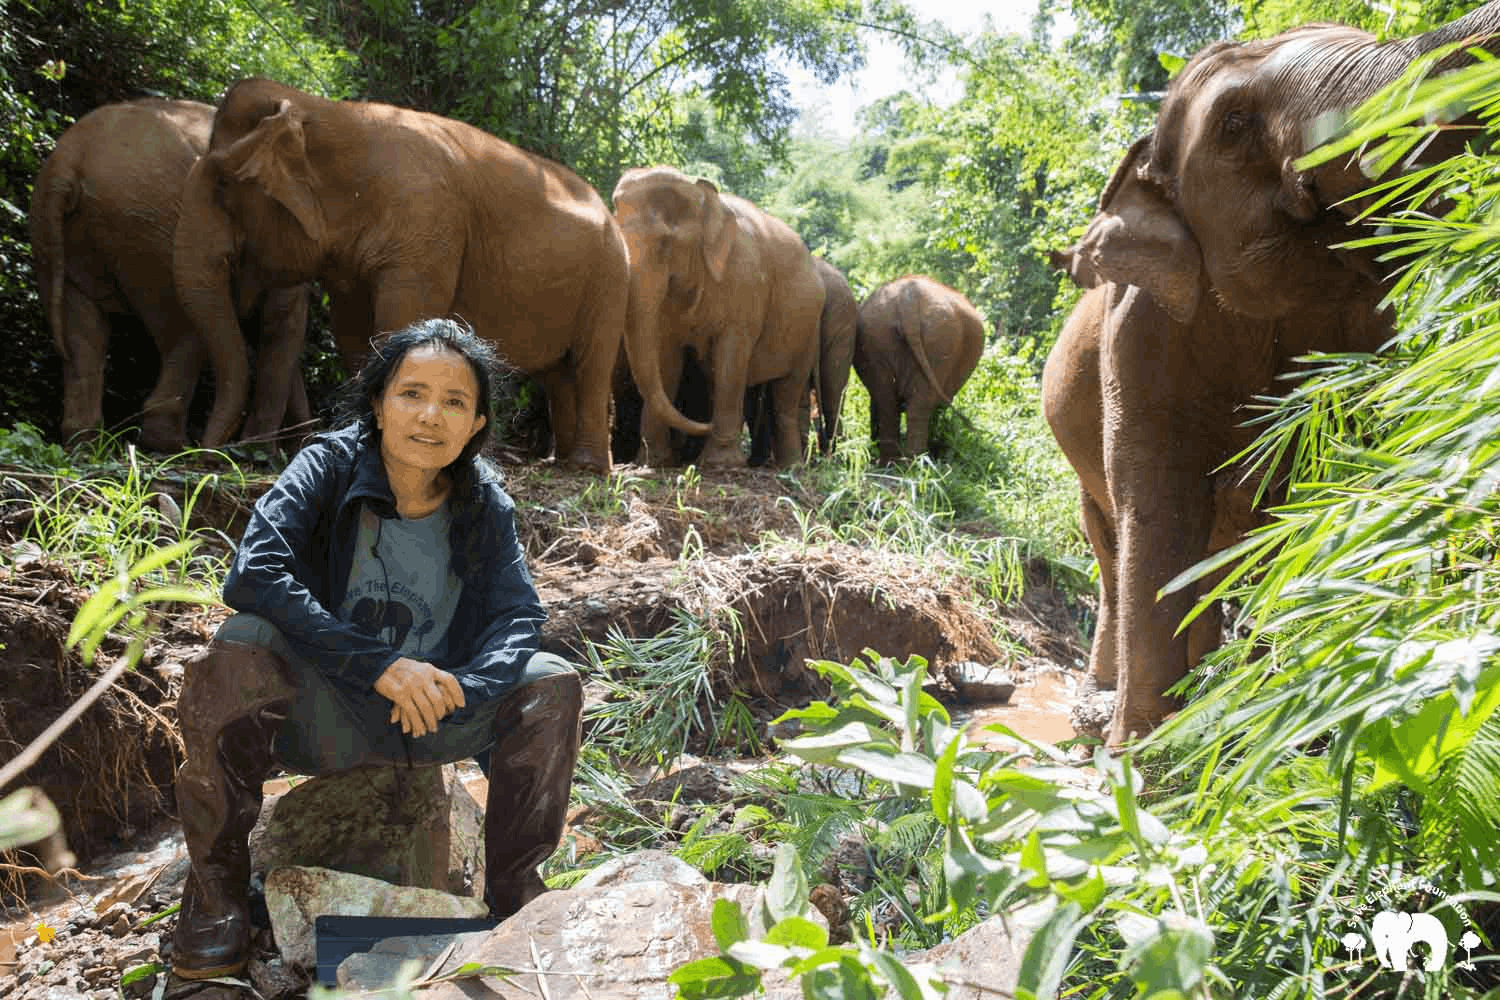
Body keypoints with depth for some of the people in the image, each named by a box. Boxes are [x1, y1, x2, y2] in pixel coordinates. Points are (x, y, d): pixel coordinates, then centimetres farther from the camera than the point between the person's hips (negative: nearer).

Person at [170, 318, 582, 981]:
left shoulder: (483, 503, -5)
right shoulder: (329, 465, -14)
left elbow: (519, 618, -9)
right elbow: (253, 573, -28)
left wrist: (457, 688, -30)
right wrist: (381, 665, -34)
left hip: (428, 716, 3)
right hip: (323, 716, -2)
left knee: (552, 683, -18)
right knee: (241, 648, -31)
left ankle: (515, 887, 1)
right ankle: (216, 885, -12)